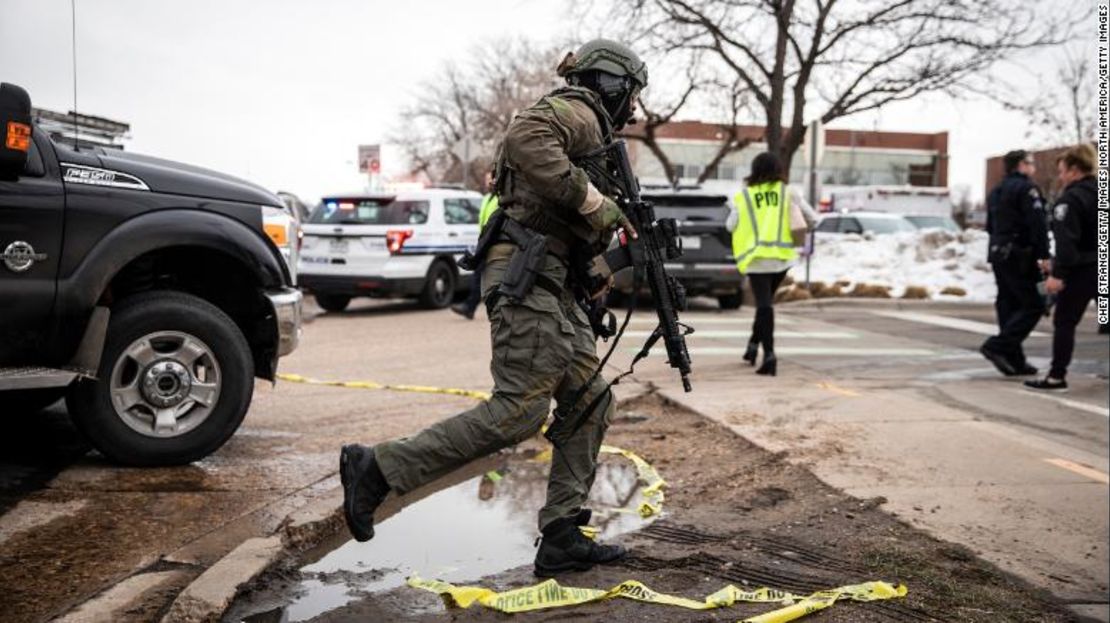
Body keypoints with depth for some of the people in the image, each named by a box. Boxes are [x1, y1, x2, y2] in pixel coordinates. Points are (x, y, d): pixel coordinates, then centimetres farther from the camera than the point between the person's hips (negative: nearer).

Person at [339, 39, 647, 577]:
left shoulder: (588, 131, 28)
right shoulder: (576, 110, -3)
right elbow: (524, 138, -26)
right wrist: (592, 200, -23)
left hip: (553, 284, 11)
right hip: (525, 271, -11)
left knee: (589, 403, 6)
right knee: (520, 410, -16)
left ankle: (561, 538, 7)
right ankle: (378, 469, -12)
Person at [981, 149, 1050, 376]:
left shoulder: (996, 192, 18)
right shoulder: (1026, 188, -9)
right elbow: (1037, 224, -17)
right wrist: (1044, 255, -17)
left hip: (998, 254, 9)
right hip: (1019, 257, -9)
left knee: (1008, 305, 9)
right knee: (1033, 305, -6)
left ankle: (1014, 361, 11)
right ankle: (998, 346, -16)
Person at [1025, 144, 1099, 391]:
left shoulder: (1070, 199, -13)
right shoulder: (1101, 193, 13)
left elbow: (1066, 240, -22)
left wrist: (1058, 274, -25)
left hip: (1082, 269, -7)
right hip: (1102, 268, 7)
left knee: (1064, 322, -1)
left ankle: (1057, 377, -1)